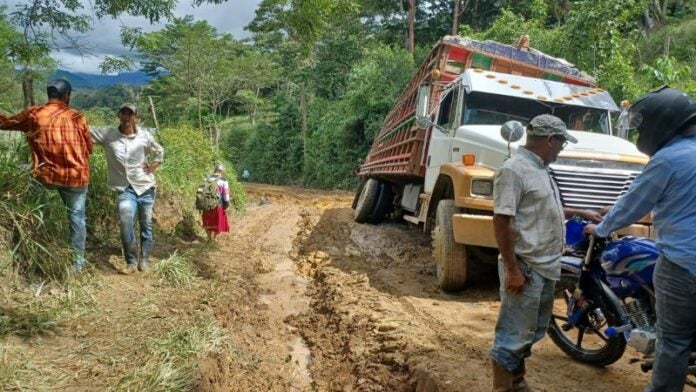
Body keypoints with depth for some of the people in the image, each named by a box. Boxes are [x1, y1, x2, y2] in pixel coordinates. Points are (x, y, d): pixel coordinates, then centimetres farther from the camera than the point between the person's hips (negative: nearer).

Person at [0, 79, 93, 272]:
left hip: (46, 175, 1)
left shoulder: (33, 114, -1)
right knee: (76, 216, 10)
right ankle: (78, 260, 16)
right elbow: (88, 148, 5)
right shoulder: (77, 117, -3)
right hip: (75, 175, -1)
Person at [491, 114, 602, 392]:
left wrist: (580, 213, 32)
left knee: (533, 331, 20)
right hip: (525, 268, -10)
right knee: (513, 334, -2)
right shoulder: (514, 170, -16)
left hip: (546, 267, 10)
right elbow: (502, 220, -22)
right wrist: (512, 269, -23)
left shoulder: (540, 169, 14)